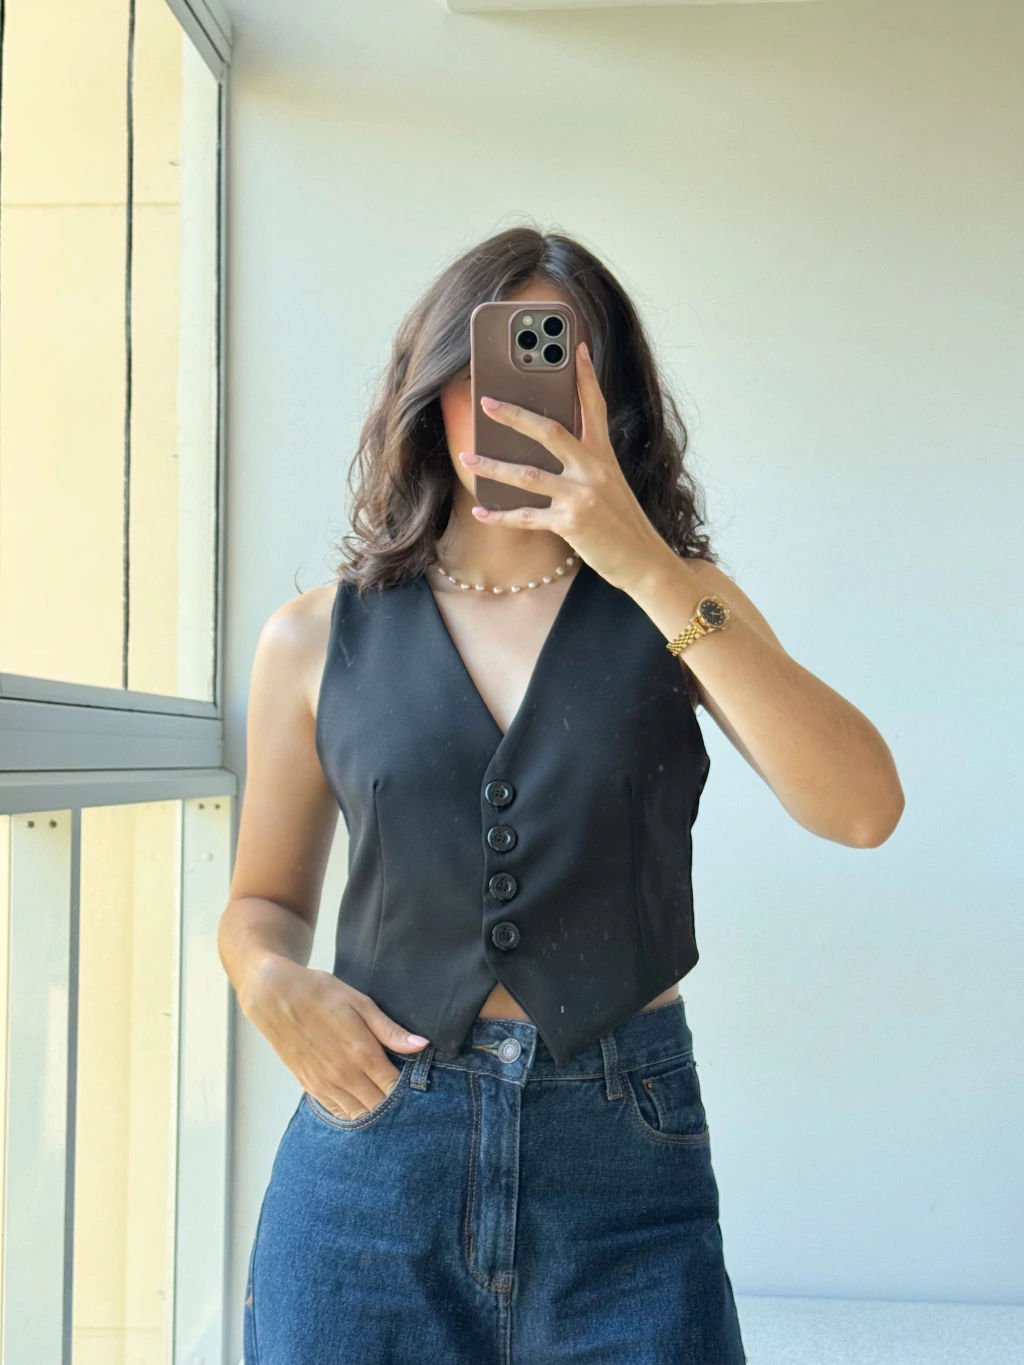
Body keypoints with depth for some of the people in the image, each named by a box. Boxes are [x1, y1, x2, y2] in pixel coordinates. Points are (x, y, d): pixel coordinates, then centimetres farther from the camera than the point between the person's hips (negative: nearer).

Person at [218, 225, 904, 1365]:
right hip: (373, 1153, 1)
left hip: (624, 1158, 0)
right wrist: (276, 985, -10)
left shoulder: (675, 605, 1)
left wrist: (651, 567, -19)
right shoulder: (318, 640, 3)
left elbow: (861, 809, -15)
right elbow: (262, 900, 13)